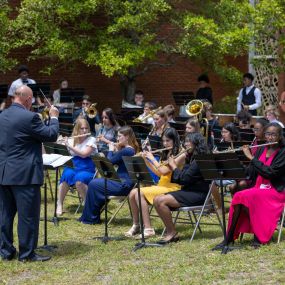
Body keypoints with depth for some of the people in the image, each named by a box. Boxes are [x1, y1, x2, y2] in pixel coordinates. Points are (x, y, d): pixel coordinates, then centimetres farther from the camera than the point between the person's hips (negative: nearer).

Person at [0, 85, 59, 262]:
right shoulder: (29, 117, -16)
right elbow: (51, 135, -10)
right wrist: (54, 117, 6)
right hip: (25, 174, -7)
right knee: (28, 215, 1)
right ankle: (27, 253, 5)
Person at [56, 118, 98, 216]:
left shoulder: (91, 140, 0)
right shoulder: (71, 140, 11)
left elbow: (84, 154, -15)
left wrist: (69, 146, -16)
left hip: (87, 170, -3)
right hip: (72, 168, 3)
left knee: (79, 179, -36)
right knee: (66, 175, -33)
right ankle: (59, 204, -21)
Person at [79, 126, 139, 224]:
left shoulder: (125, 151, -20)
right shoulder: (130, 149, 11)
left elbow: (109, 162, -15)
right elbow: (116, 162, 17)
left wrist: (111, 150, 1)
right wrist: (116, 151, 5)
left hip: (123, 185, -10)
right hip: (122, 181, 10)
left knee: (93, 184, -4)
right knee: (95, 182, 15)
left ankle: (91, 218, 6)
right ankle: (93, 215, 17)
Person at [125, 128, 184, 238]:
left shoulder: (180, 155, -9)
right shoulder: (166, 154, 17)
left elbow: (164, 171, -19)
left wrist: (152, 159, -8)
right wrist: (146, 160, 9)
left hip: (172, 188, -8)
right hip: (161, 186, 8)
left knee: (140, 193, -26)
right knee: (133, 193, -10)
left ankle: (148, 229, -25)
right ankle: (136, 225, 0)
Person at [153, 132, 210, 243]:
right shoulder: (191, 159, 17)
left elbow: (183, 179, -18)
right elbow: (180, 180, 16)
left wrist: (174, 167, -4)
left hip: (198, 195, -10)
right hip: (188, 191, 10)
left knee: (161, 201, -23)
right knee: (157, 199, -5)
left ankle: (172, 233, -12)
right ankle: (170, 232, -5)